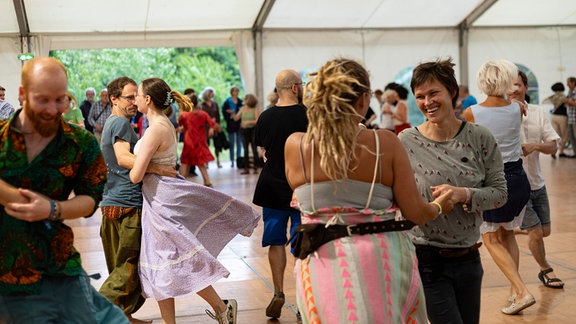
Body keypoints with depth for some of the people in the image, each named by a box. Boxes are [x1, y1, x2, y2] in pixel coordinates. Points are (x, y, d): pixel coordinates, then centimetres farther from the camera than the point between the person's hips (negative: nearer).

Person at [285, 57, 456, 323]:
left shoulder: (294, 145, -5)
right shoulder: (385, 143, -8)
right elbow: (415, 213, -4)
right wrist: (440, 205, 19)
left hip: (322, 261, 1)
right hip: (381, 260, -1)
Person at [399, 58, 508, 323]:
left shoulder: (480, 138, -4)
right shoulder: (405, 142, -9)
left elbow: (499, 192, -3)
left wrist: (464, 195, -19)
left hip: (468, 258, 3)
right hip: (426, 260, -3)